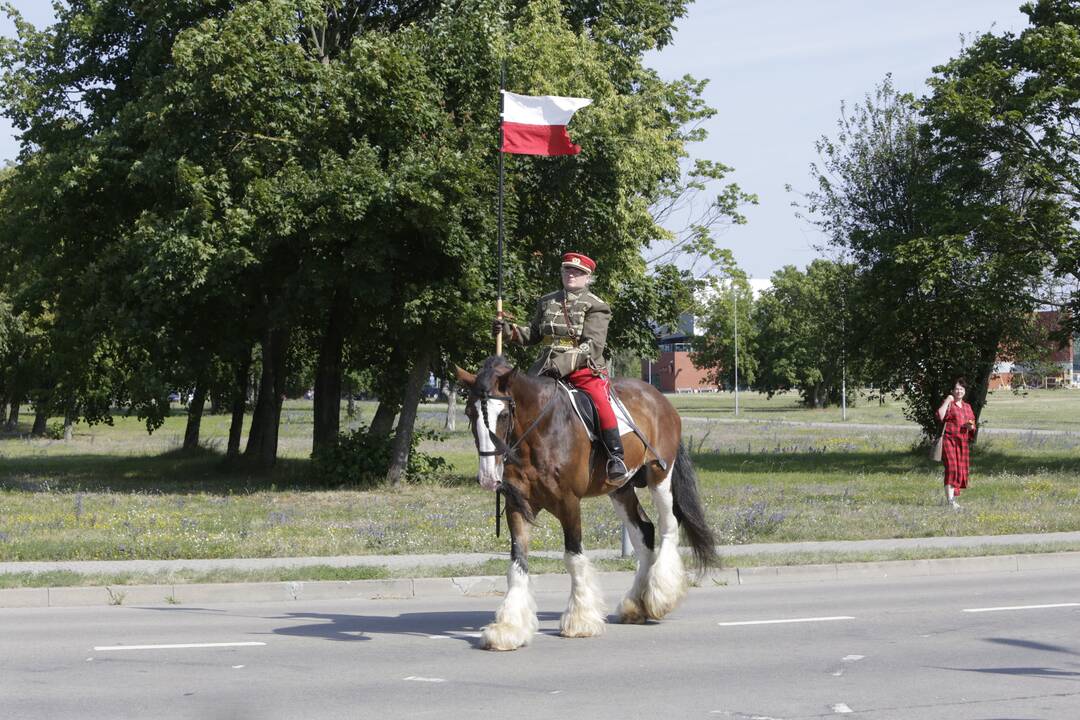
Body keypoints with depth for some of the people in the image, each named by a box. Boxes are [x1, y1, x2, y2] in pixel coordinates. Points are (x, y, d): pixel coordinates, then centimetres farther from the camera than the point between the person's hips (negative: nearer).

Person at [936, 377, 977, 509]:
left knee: (960, 470, 8)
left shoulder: (967, 407, 18)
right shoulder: (948, 404, -1)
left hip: (962, 442, 7)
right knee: (951, 468, -16)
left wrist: (971, 427, 1)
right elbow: (940, 416, -20)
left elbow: (973, 424, 25)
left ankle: (953, 499, 18)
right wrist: (947, 401, -15)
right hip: (949, 439, -7)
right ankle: (950, 501, -21)